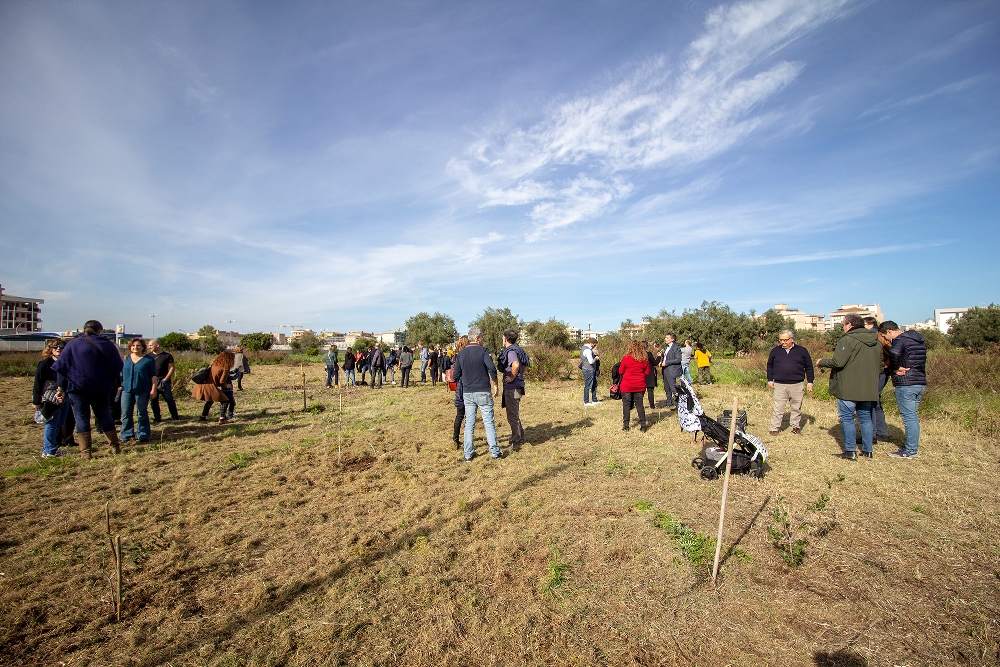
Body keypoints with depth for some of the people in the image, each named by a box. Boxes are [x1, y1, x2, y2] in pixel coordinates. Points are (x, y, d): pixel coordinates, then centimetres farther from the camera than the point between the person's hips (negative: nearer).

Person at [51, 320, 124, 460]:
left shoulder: (72, 344, -1)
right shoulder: (107, 345, 1)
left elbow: (62, 367, -1)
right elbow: (116, 368, 2)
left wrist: (61, 388, 3)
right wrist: (112, 384, 15)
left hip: (77, 388, -1)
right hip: (101, 389, 1)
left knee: (81, 418, 4)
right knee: (105, 417, 11)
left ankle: (86, 452, 3)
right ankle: (116, 447, 15)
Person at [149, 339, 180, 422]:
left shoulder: (167, 355, -1)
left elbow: (171, 368, -2)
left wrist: (165, 379, -9)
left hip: (164, 381, -3)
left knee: (169, 399, -3)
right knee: (153, 401, 6)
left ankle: (175, 417, 5)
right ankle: (156, 418, 17)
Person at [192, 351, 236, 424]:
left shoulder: (214, 364, 14)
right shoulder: (225, 368, -9)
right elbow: (222, 381, -12)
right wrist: (226, 386, 9)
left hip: (202, 385, 8)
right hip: (211, 386, -8)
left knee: (210, 401, 32)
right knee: (225, 400, 0)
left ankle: (202, 417, 39)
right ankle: (222, 419, -8)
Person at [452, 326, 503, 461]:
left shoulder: (461, 354, 6)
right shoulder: (483, 351, -8)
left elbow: (456, 376, 6)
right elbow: (492, 368, -22)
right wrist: (495, 385, -9)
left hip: (467, 393, 4)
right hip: (483, 392, -4)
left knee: (469, 423, 11)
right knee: (489, 422, 5)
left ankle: (468, 453, 14)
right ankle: (495, 451, 10)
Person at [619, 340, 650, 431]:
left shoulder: (626, 358, -11)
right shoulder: (645, 360, -3)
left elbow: (620, 372, -4)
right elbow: (647, 372, 5)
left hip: (627, 386, -2)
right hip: (640, 386, 3)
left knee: (626, 404, 7)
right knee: (639, 404, 12)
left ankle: (626, 425, 8)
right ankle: (643, 425, 11)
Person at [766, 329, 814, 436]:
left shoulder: (802, 351, 5)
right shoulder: (775, 351, 7)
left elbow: (809, 367, 9)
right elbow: (770, 366, 16)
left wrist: (810, 382, 6)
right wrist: (770, 380, 10)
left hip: (797, 385, 0)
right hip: (779, 385, 0)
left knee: (797, 407, 10)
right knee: (777, 408, -1)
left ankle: (796, 427, 24)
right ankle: (774, 428, 4)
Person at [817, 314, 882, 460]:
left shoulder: (847, 340, -16)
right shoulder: (875, 341, 11)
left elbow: (838, 362, -21)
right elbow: (880, 364, 17)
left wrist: (821, 362, -4)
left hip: (848, 389, -7)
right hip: (869, 389, 8)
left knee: (847, 418, 1)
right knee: (866, 418, 16)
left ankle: (850, 451, 3)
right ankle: (867, 450, 21)